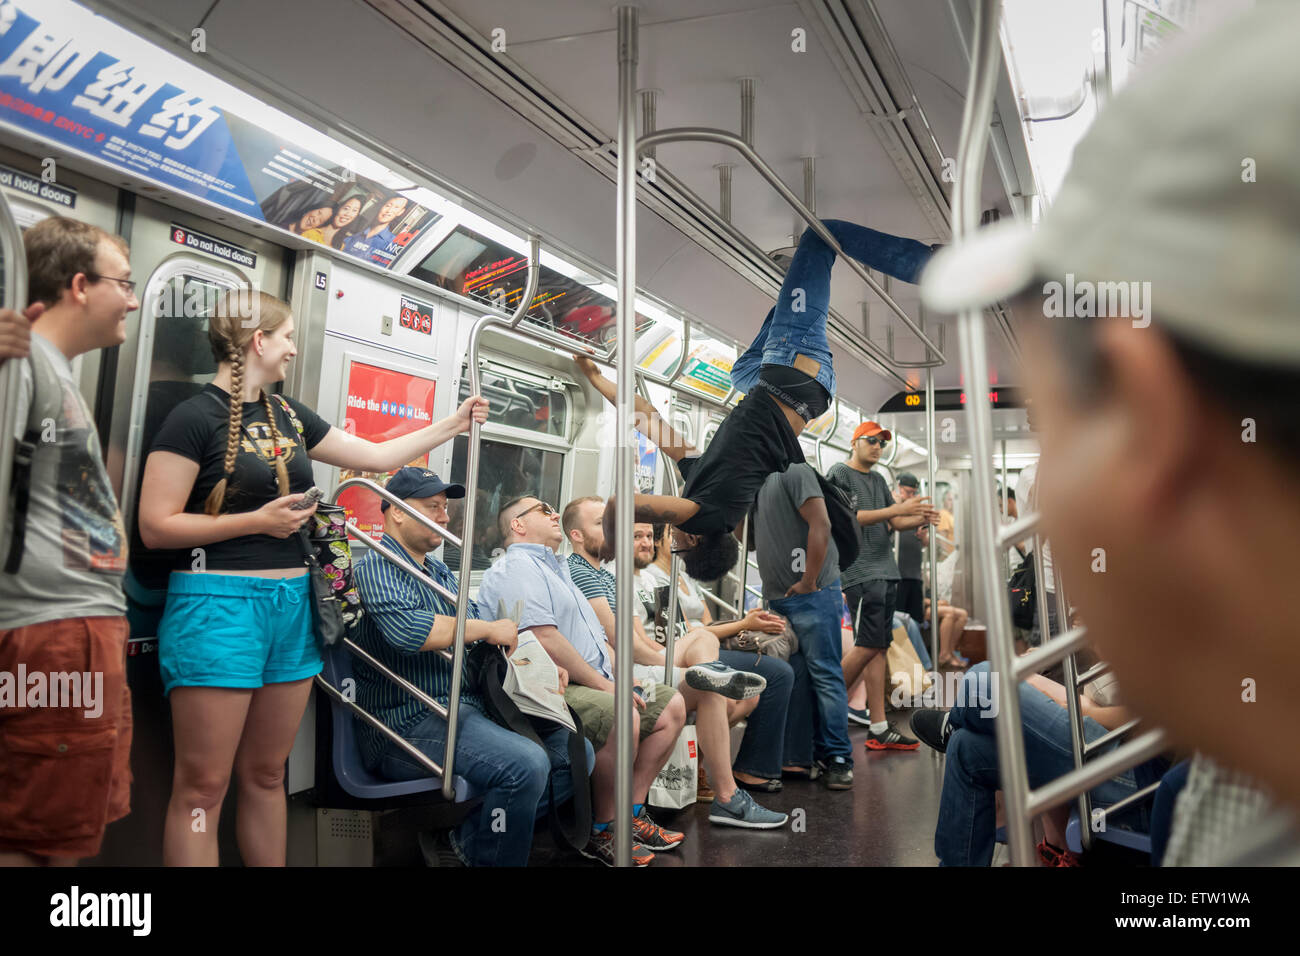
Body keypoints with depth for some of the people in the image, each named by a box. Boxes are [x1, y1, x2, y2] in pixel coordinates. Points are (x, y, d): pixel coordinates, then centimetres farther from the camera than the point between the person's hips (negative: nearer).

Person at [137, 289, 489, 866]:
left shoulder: (289, 415, 13)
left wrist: (455, 423, 22)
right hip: (218, 603, -6)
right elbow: (155, 527, -11)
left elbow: (378, 455, 19)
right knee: (202, 787, 0)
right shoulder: (196, 417, -8)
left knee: (266, 776, 15)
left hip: (291, 603, 7)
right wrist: (257, 521, -14)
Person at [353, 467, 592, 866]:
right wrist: (487, 628, -16)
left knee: (576, 751, 2)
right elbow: (404, 628, -28)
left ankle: (467, 836, 4)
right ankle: (477, 852, -6)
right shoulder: (376, 566, -7)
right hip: (411, 722, -10)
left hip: (469, 708, 10)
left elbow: (492, 642, 24)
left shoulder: (441, 572, 22)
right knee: (525, 765, -30)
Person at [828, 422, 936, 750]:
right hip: (861, 572, -8)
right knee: (868, 645, -13)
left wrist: (920, 519, -3)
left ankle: (879, 730, 5)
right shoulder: (839, 474, -2)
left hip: (886, 571, 8)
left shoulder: (878, 479, 22)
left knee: (879, 648, 4)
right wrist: (897, 508, -20)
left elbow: (893, 523, 18)